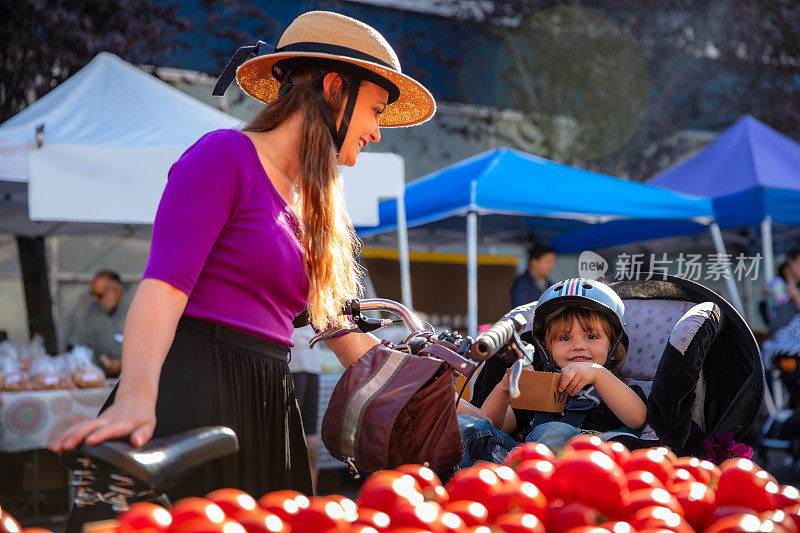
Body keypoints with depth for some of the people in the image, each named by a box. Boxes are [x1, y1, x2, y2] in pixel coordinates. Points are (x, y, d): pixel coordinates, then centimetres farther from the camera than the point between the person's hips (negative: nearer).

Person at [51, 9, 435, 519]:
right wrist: (136, 398, -32)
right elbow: (164, 285, -17)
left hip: (269, 411, 8)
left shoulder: (315, 203, 21)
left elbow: (338, 325, 24)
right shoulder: (225, 154, -4)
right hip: (193, 395, -8)